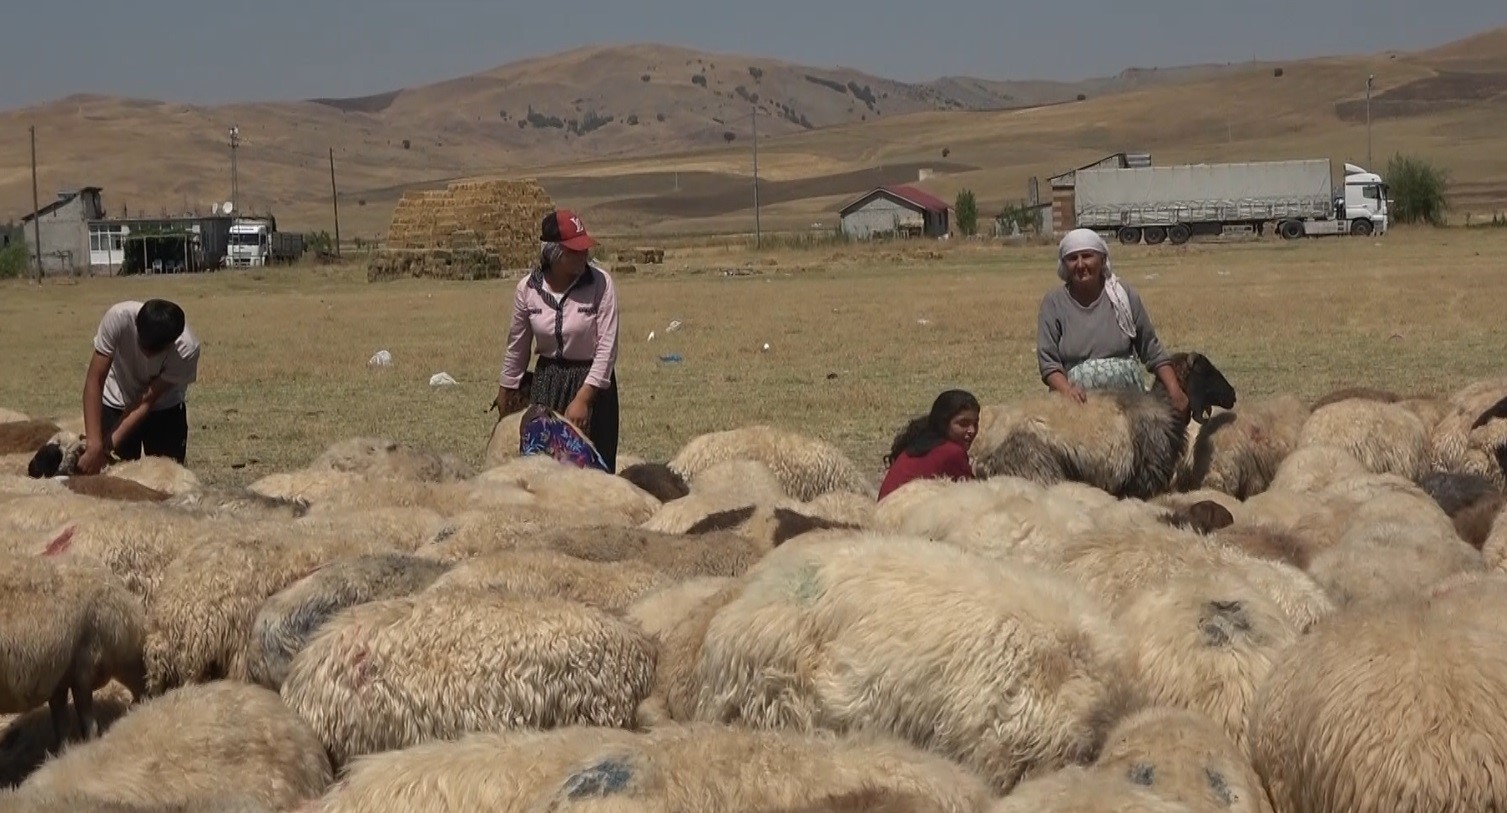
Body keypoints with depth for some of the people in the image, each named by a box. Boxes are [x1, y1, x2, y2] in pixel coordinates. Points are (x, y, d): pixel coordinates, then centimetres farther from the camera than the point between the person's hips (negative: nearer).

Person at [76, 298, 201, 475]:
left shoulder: (186, 350, -33)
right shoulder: (119, 317, -34)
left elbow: (147, 402, -25)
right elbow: (94, 380, -32)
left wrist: (108, 445, -31)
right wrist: (94, 443, -41)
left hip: (164, 408, 0)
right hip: (116, 404, 0)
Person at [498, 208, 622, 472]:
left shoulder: (600, 283, -14)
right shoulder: (527, 288, -5)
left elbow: (607, 347, -14)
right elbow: (517, 346, 8)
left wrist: (583, 399, -19)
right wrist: (506, 393, 16)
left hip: (592, 383, -3)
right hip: (545, 384, 3)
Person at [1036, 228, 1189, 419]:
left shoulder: (1124, 295, 6)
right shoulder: (1054, 303, 4)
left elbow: (1151, 351, 12)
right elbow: (1047, 362, -1)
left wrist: (1174, 390, 1)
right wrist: (1066, 389, -20)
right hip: (1081, 401, -1)